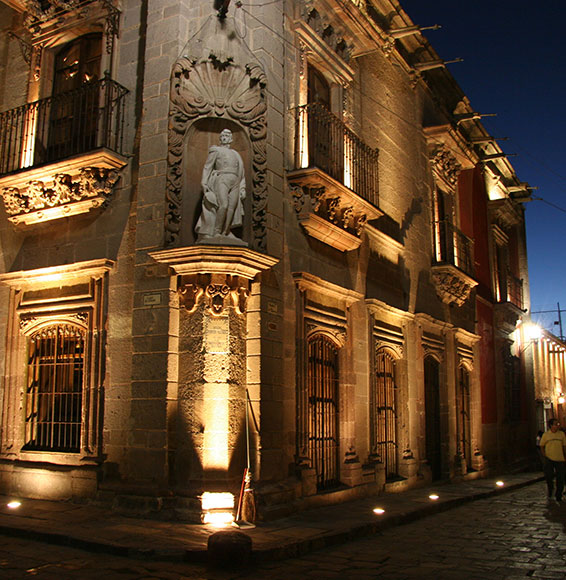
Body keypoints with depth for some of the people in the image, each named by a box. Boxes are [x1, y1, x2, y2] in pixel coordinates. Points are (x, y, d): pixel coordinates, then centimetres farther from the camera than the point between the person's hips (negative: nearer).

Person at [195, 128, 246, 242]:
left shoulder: (235, 154, 28)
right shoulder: (215, 150, 14)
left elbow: (241, 173, 24)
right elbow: (207, 167, 7)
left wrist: (243, 189, 12)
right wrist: (204, 183, -6)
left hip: (234, 183, 5)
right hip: (221, 180, -5)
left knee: (231, 209, -10)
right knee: (223, 205, -26)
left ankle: (225, 234, -11)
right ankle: (216, 232, -23)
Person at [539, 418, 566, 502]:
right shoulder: (545, 434, -1)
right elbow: (542, 446, 7)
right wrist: (545, 456, -3)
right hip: (549, 459, -2)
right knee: (548, 476, -2)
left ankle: (558, 497, 15)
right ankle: (550, 493, 25)